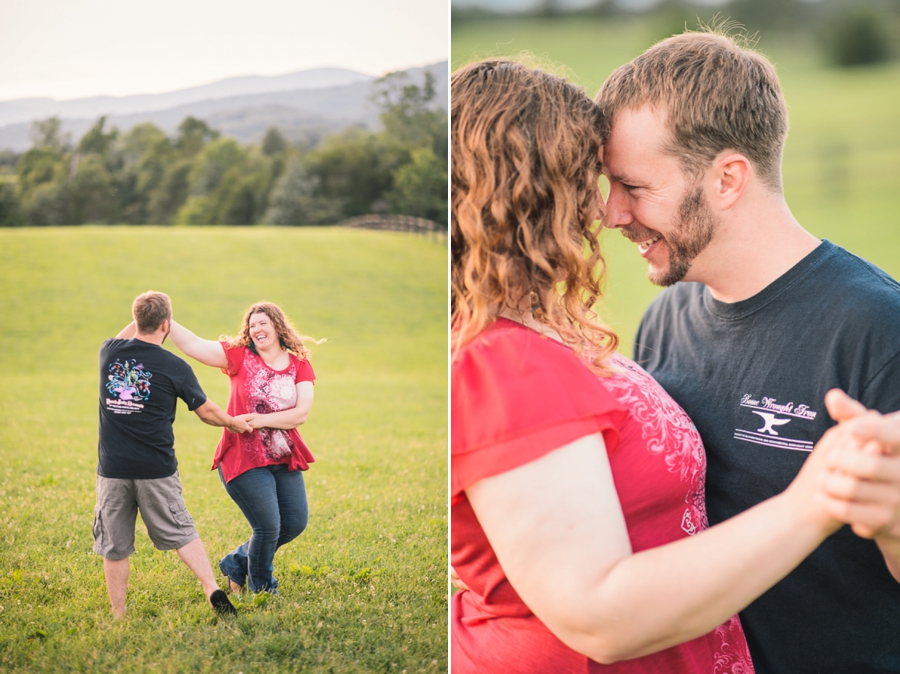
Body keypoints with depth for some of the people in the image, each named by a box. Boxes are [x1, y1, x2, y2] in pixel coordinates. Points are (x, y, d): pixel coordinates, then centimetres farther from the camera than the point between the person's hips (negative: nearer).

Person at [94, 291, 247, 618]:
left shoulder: (109, 352, 0)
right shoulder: (175, 367, -7)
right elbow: (206, 411, 4)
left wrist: (139, 318, 33)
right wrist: (234, 423, 22)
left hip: (112, 468, 2)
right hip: (155, 469, -2)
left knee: (114, 547, 9)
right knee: (182, 534, 13)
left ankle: (118, 616, 14)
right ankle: (212, 590, 5)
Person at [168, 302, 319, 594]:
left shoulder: (299, 365, 0)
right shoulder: (239, 356, -4)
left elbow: (301, 414, -11)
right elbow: (191, 344, -13)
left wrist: (259, 420, -19)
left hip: (284, 460, 4)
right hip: (245, 459, -4)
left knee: (295, 523, 9)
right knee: (268, 527, -6)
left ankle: (237, 563, 30)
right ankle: (261, 589, 21)